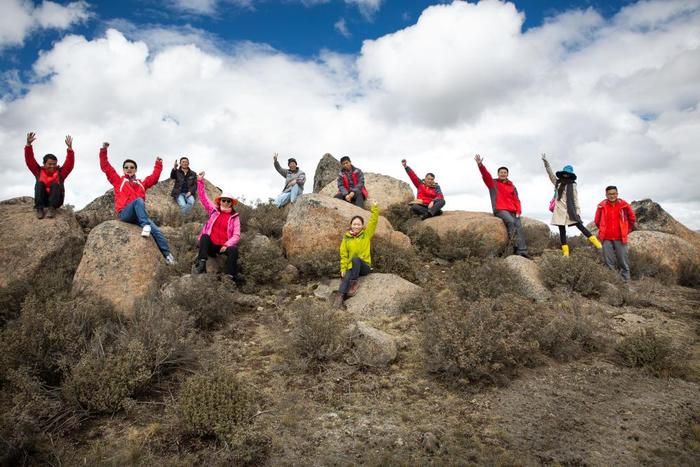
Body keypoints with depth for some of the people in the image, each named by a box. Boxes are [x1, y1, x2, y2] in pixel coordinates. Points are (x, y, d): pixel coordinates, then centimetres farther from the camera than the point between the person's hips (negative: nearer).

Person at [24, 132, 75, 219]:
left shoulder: (60, 172, 7)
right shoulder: (39, 171, 10)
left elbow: (70, 163, -7)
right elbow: (30, 160, 0)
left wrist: (69, 147, -19)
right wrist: (28, 144, -13)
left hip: (56, 199, -1)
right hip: (42, 199, 1)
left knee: (55, 185, -24)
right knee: (39, 183, -21)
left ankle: (52, 208, -35)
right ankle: (39, 208, -30)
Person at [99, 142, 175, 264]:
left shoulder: (141, 183, 25)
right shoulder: (118, 181, 17)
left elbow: (154, 177, 28)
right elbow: (105, 167, 12)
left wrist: (158, 165, 25)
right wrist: (104, 151, 6)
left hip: (139, 215, 3)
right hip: (124, 214, -3)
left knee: (156, 230, -18)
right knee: (138, 200, -35)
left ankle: (167, 254, -17)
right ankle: (145, 225, -45)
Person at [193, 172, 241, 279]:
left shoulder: (235, 217, 3)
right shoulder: (214, 210, 9)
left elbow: (236, 235, -4)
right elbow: (203, 197, 7)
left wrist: (227, 245, -20)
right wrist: (200, 181, 0)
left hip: (224, 246, -2)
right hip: (211, 245, 2)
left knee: (233, 250, -31)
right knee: (204, 237, -27)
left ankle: (230, 277, -31)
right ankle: (201, 265, -31)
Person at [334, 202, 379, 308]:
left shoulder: (366, 235, 3)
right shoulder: (346, 238, 5)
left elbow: (373, 221, -6)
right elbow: (344, 255, 5)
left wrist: (375, 208, -15)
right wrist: (343, 269, -3)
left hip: (365, 266, -1)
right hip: (352, 267, 1)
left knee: (355, 259, -33)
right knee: (346, 277, -30)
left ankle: (355, 282, -19)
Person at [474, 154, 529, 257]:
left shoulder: (512, 186, 19)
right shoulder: (493, 183, 9)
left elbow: (516, 199, 14)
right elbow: (486, 175, -8)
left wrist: (518, 211, -2)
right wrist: (480, 165, -25)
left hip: (512, 211, 5)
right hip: (500, 210, -4)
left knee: (519, 228, -9)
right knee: (511, 221, -32)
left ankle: (522, 252, -12)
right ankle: (515, 245, -29)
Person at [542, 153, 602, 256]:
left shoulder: (572, 185, 5)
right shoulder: (557, 182, 11)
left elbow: (575, 199, 2)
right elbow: (551, 173, 4)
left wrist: (578, 211, -5)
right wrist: (546, 162, -5)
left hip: (570, 210, -3)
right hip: (560, 210, 3)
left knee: (580, 226, -12)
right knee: (562, 231, 2)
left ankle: (596, 243, -8)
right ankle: (565, 252, 5)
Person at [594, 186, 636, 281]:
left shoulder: (624, 205, -1)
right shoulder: (602, 206, -1)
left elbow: (632, 218, 14)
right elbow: (597, 221, 13)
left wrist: (627, 230, 14)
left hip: (620, 238, 0)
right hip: (606, 239, 0)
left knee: (623, 261, 3)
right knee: (609, 262, 6)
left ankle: (626, 280, 12)